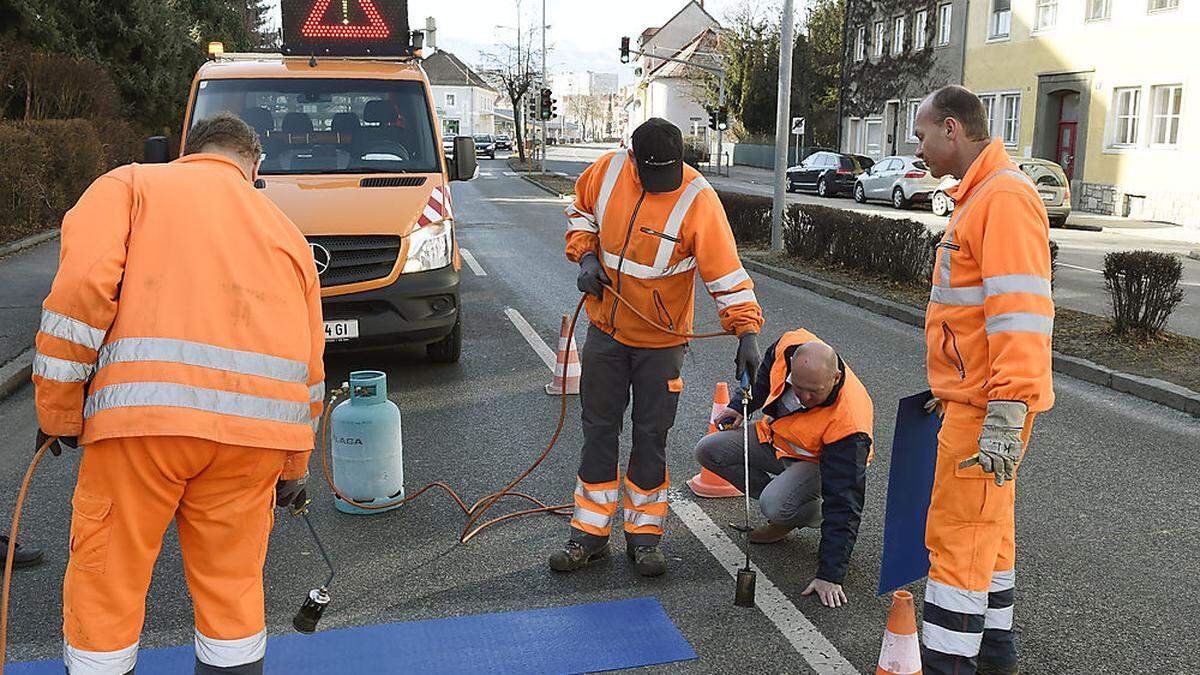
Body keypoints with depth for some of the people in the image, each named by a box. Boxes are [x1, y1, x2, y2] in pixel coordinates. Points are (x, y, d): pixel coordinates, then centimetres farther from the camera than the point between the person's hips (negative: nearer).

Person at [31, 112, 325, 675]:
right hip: (260, 423, 4)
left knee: (106, 584, 12)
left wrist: (56, 409, 3)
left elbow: (83, 284, -4)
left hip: (144, 409, -3)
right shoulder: (282, 226, 25)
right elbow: (310, 361, 23)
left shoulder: (130, 183, 15)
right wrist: (294, 466, 32)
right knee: (233, 582, 17)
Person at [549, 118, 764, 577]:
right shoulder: (607, 171, -8)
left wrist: (747, 331, -27)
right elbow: (581, 209, 12)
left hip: (661, 341, -3)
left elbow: (726, 271, -20)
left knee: (651, 436, 5)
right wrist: (585, 255, -4)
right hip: (606, 330, 3)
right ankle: (590, 532, 21)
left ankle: (644, 534, 21)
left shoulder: (698, 199, -20)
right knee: (599, 429, 9)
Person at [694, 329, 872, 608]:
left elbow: (844, 502, -37)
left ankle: (814, 514, 4)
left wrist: (829, 575, -38)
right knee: (708, 451, -7)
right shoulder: (789, 346, -27)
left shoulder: (849, 421, -39)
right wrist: (741, 405, 6)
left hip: (816, 460, -7)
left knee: (775, 506, -33)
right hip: (775, 435, 7)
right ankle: (785, 513, 2)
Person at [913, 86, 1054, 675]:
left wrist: (1005, 416, -28)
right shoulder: (979, 195, 16)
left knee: (957, 539, -4)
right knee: (987, 529, 19)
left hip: (986, 408, -11)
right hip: (976, 400, 11)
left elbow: (1020, 315, -26)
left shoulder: (1005, 197, -18)